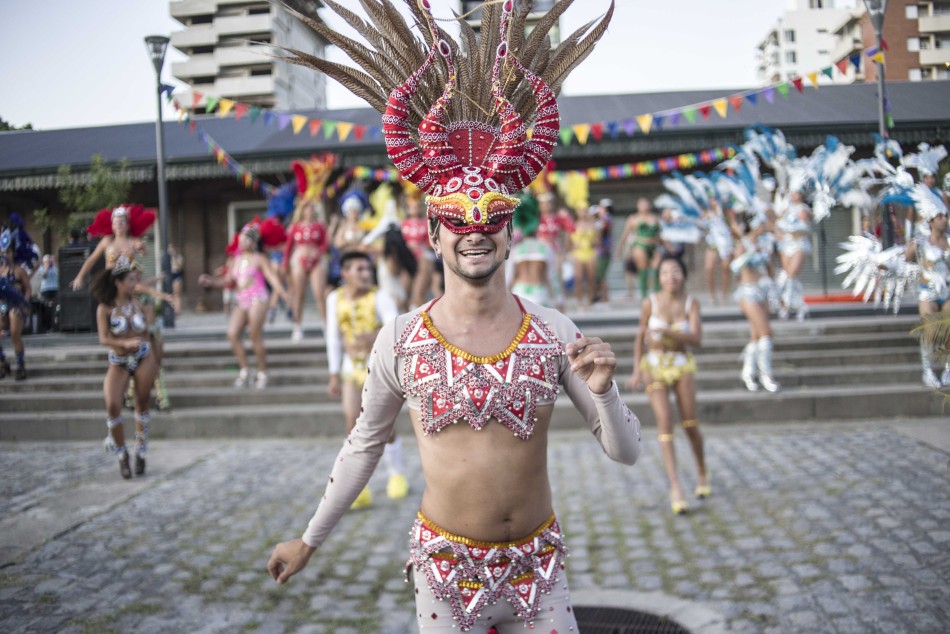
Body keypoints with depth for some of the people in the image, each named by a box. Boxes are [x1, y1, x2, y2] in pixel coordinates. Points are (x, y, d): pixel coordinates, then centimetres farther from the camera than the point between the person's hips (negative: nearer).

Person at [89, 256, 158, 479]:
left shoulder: (137, 304, 2)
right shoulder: (105, 308, -7)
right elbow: (103, 338, -14)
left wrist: (153, 362, 13)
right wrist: (125, 343, -31)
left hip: (143, 357, 2)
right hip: (118, 362, -2)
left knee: (142, 403, 5)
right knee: (113, 405, -14)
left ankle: (141, 452, 20)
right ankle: (121, 455, 5)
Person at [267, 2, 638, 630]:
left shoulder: (555, 333, -8)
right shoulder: (401, 339, -8)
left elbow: (627, 451, -4)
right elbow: (364, 445, 6)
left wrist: (603, 389, -24)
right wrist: (310, 540, 11)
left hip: (537, 565, 1)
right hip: (446, 562, 0)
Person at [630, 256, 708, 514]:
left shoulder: (691, 303, -6)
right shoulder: (650, 303, -7)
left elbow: (697, 340, -16)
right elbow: (640, 338, 3)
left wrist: (668, 332, -30)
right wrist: (637, 370, -3)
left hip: (682, 364, 1)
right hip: (654, 365, -1)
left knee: (690, 423, 0)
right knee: (665, 421, -14)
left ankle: (702, 471, 29)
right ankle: (675, 487, -18)